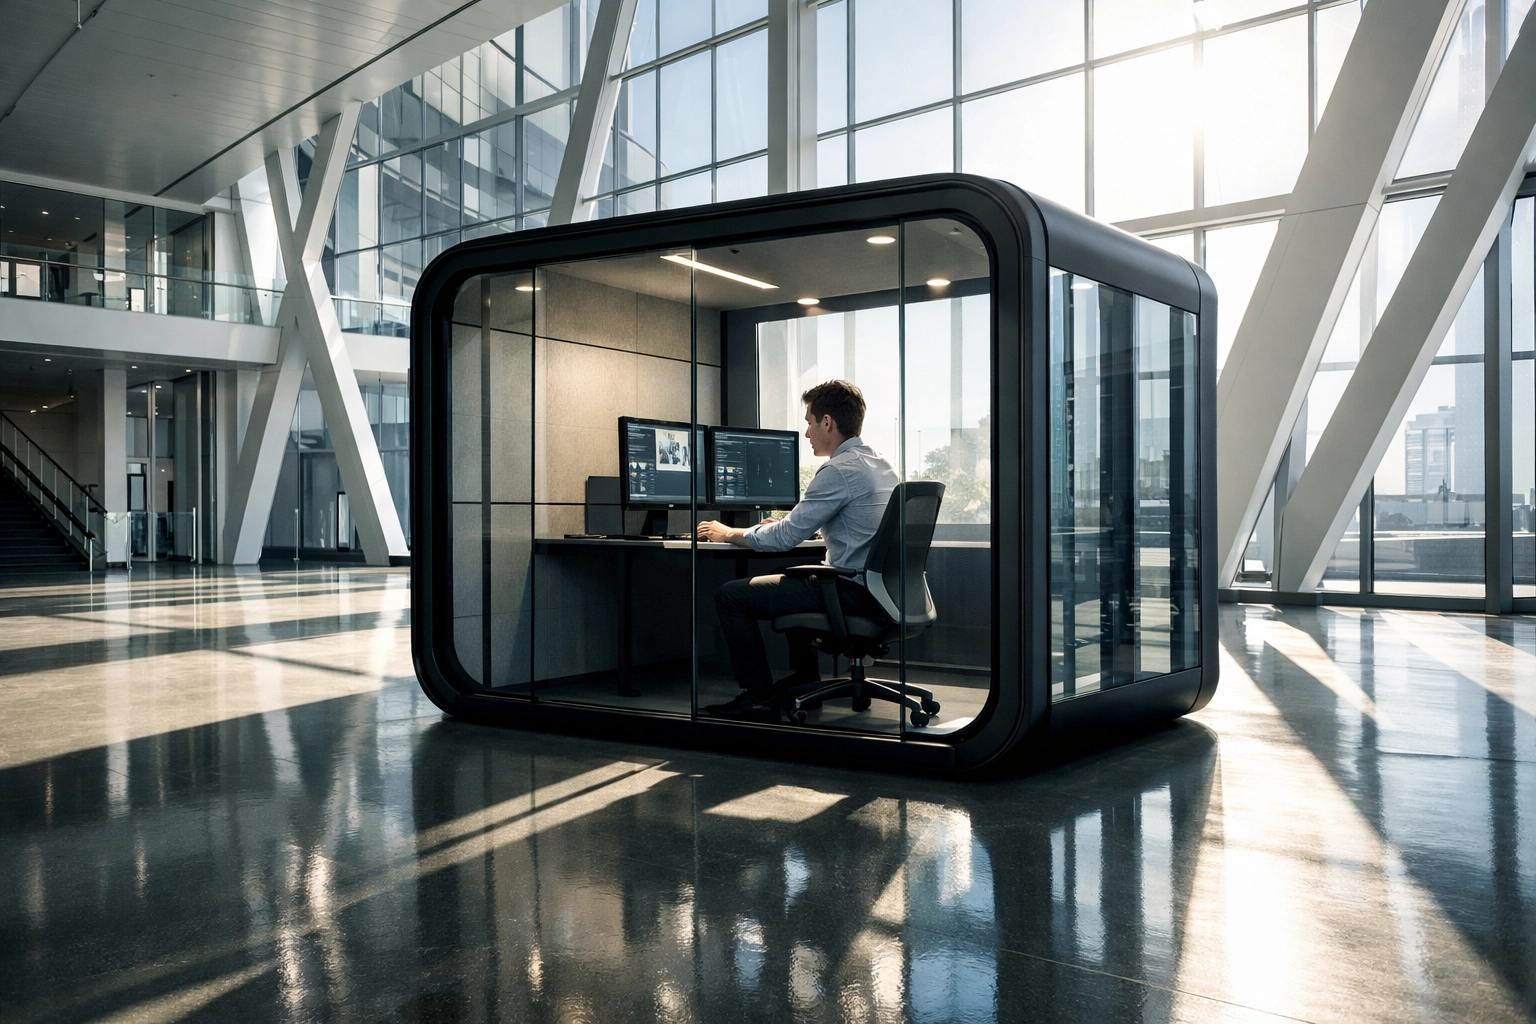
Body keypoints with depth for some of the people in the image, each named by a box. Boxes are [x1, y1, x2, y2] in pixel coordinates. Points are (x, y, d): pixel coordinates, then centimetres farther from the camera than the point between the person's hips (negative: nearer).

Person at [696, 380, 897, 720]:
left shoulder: (839, 470, -18)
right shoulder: (879, 464, 11)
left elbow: (786, 537, -16)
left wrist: (727, 534, -1)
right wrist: (786, 524, 27)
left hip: (851, 593, -10)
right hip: (877, 589, 10)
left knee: (731, 596, -3)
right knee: (792, 580, 36)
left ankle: (760, 697, 4)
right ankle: (805, 679, 38)